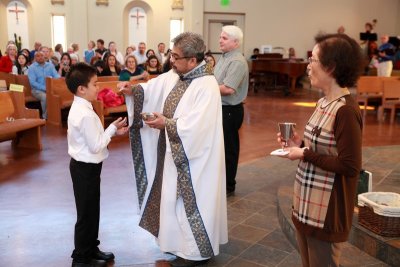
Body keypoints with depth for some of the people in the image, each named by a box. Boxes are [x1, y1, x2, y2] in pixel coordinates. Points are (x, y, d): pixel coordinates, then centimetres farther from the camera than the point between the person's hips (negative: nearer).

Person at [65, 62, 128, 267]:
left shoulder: (79, 108, 7)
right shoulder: (86, 114, -24)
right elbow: (96, 146, -23)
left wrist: (112, 131, 4)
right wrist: (112, 128, -12)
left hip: (83, 165, 10)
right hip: (86, 168, -10)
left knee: (92, 210, 21)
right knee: (86, 213, 3)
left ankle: (91, 249, 35)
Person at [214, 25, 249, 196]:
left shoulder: (237, 62, -19)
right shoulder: (224, 57, 12)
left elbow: (228, 89, -28)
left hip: (230, 111, -9)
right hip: (219, 108, 10)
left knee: (228, 148, 2)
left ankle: (228, 186, 16)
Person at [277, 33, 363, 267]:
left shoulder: (346, 110, -22)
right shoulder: (325, 102, 7)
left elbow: (350, 167, -24)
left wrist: (305, 154, -19)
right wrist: (301, 144, 0)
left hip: (327, 211, -9)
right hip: (307, 204, 9)